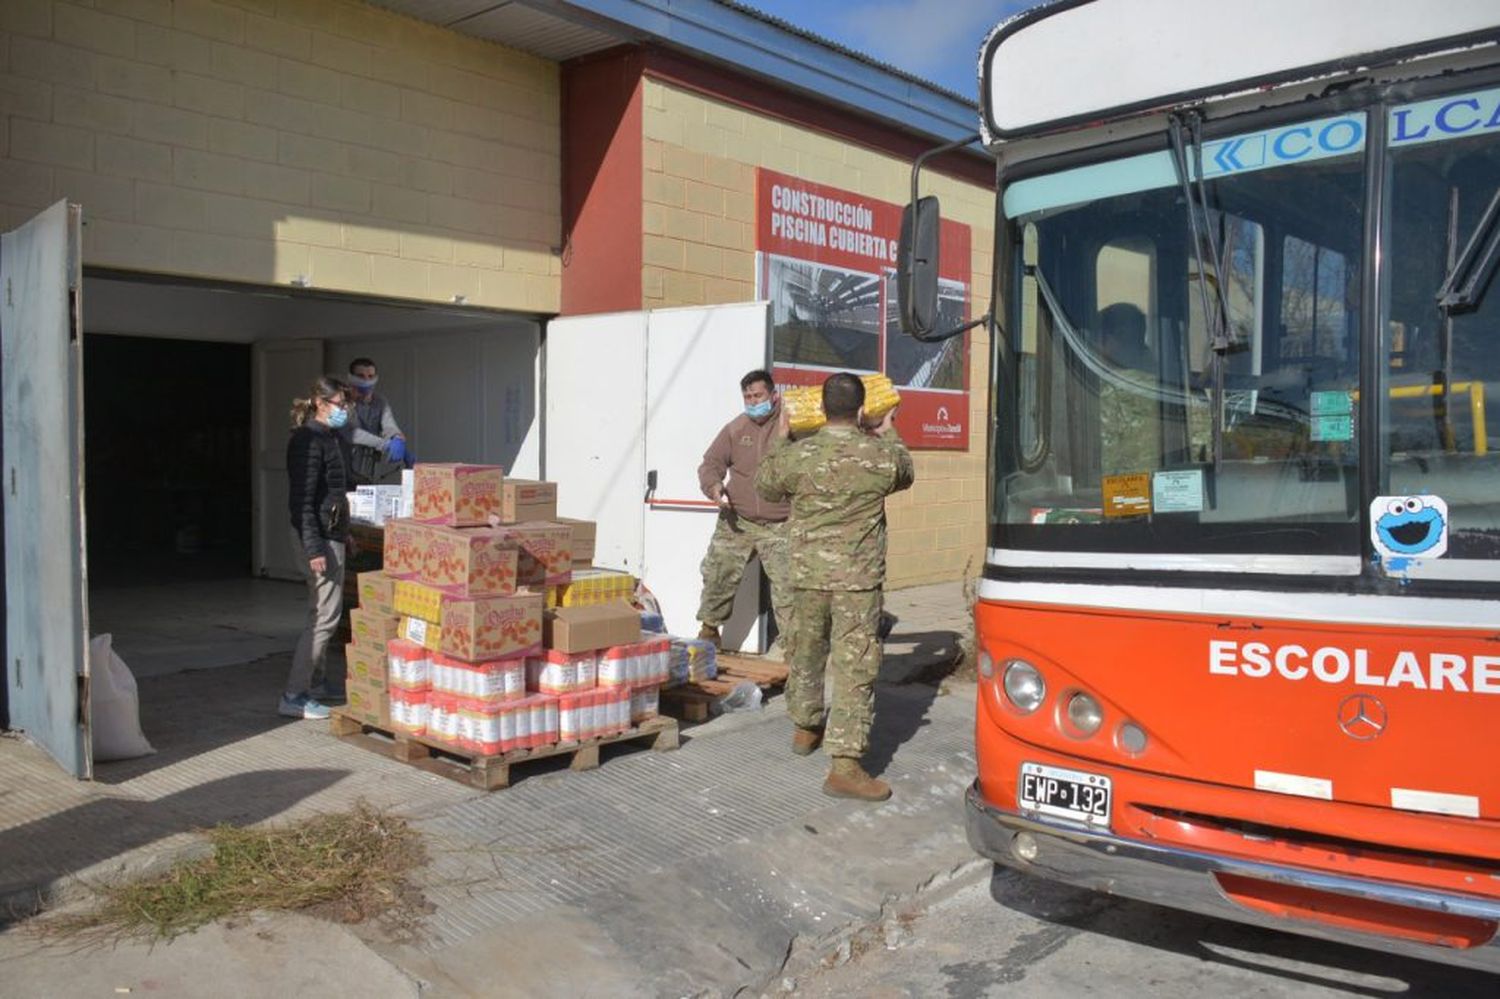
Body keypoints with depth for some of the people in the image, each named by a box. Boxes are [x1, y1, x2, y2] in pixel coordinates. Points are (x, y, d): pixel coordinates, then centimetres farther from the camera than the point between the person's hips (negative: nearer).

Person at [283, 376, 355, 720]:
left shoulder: (335, 438, 13)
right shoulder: (308, 440, -16)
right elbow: (302, 500, -21)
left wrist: (345, 531, 24)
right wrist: (313, 549, -24)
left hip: (333, 532, 10)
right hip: (317, 536, -10)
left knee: (321, 613, 18)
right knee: (326, 615, -8)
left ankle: (315, 678, 31)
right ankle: (294, 695, -3)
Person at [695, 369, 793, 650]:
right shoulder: (735, 429, 6)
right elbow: (711, 463, 9)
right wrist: (714, 486, -12)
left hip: (779, 527, -3)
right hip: (736, 521, 3)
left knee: (787, 585, -6)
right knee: (717, 575, 5)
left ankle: (791, 640, 7)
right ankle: (709, 629, 24)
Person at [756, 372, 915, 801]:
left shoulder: (797, 455, -8)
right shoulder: (882, 456, -9)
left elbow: (765, 485, 13)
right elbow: (905, 475, 16)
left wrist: (781, 438, 25)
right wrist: (889, 435, 32)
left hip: (808, 574, 3)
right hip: (859, 579, -2)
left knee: (805, 653, 21)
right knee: (855, 667, -1)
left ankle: (805, 728, 41)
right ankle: (845, 765, -6)